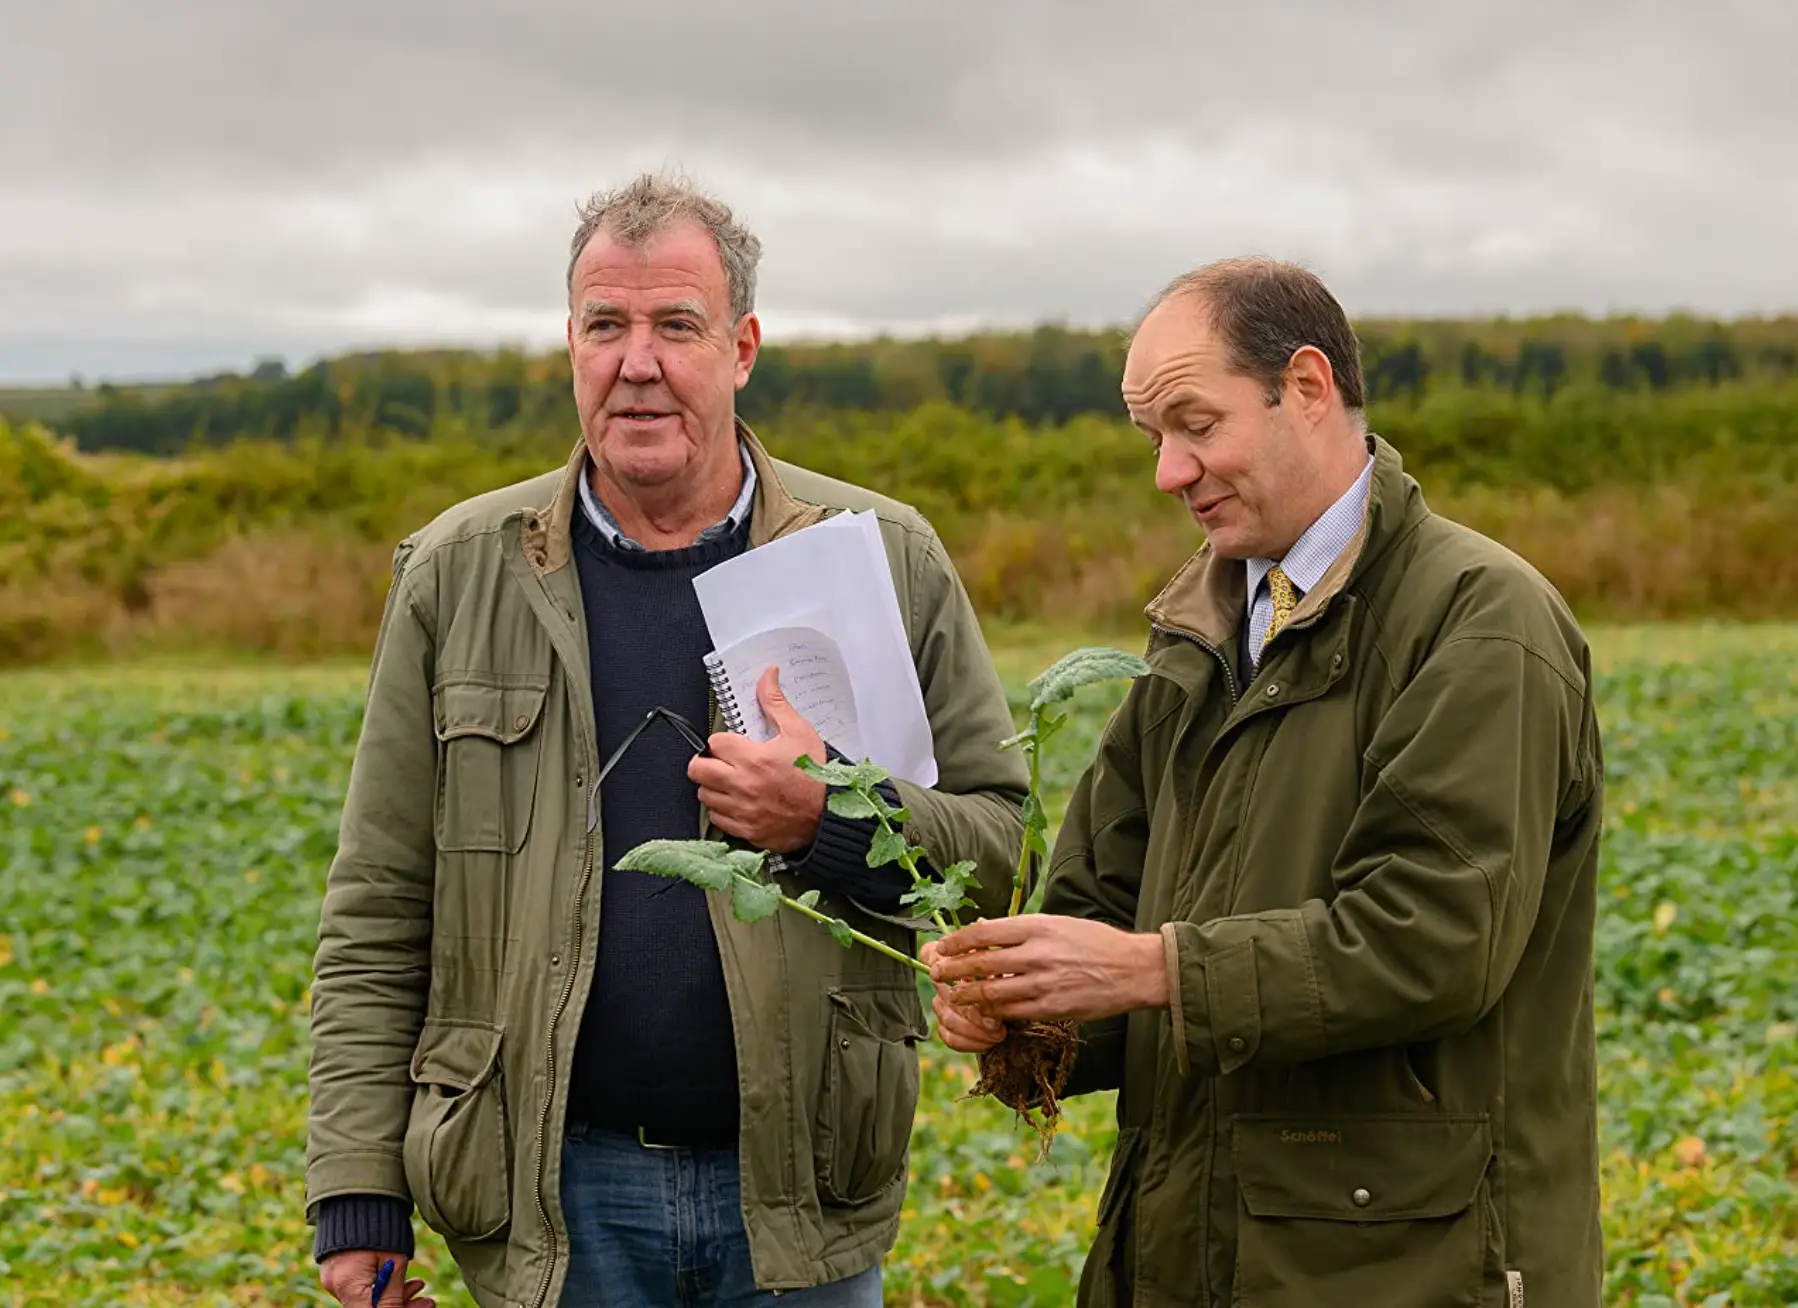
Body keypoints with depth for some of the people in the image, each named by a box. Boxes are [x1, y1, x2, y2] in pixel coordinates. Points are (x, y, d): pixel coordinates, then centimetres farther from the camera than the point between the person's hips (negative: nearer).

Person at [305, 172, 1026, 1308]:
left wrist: (834, 825, -17)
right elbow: (377, 916, 3)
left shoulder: (885, 562, 1)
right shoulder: (460, 573, 3)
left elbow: (1011, 842, 2)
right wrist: (358, 1199, -2)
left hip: (803, 1205, 0)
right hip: (558, 1202, 0)